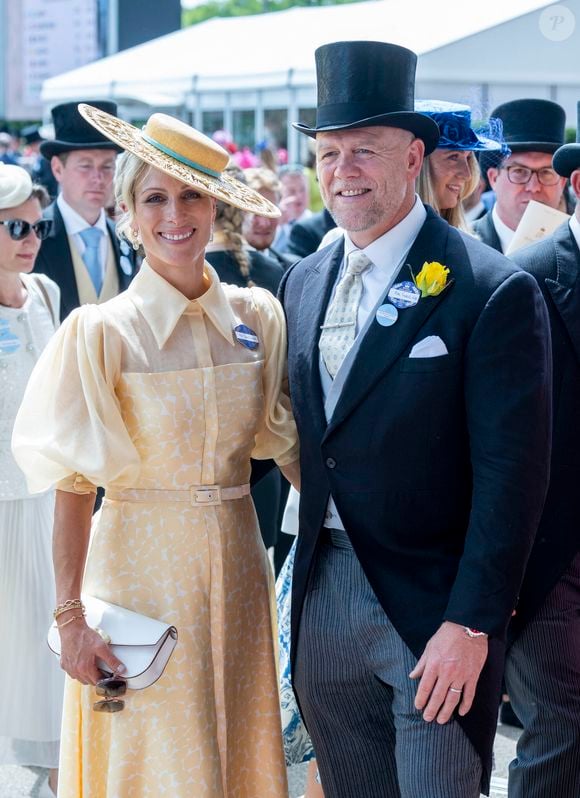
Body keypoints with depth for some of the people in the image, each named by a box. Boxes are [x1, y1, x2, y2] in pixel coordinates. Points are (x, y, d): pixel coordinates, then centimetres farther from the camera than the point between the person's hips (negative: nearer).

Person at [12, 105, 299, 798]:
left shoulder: (257, 316, 1)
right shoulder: (103, 332, -10)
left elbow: (287, 445, 9)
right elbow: (74, 487, -9)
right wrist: (70, 618, -13)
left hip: (236, 569, 4)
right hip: (144, 573, -4)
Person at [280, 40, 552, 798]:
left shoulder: (491, 290, -12)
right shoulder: (303, 282, 9)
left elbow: (511, 472, -14)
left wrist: (472, 622, -18)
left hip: (432, 606, -6)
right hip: (322, 597, 6)